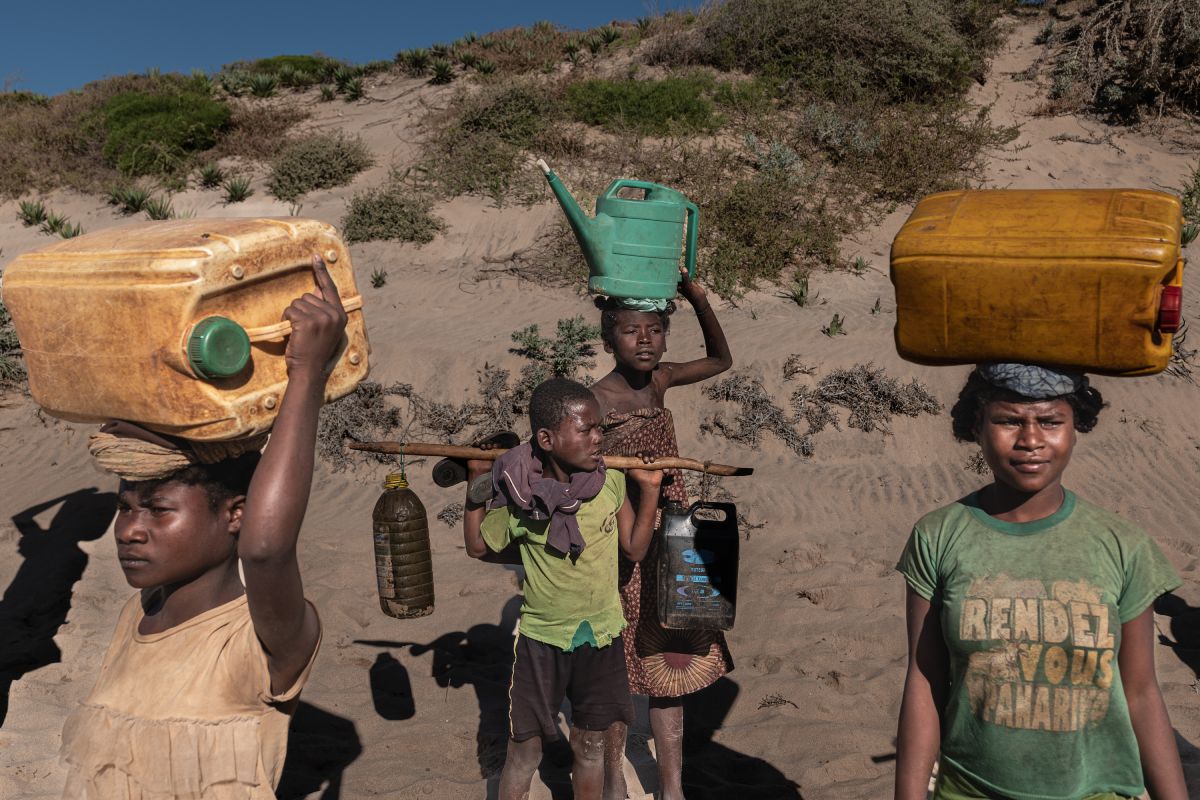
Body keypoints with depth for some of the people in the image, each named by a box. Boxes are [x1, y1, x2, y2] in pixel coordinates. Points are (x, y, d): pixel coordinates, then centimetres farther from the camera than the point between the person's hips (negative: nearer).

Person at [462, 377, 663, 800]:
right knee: (525, 750, 9)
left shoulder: (611, 481, -10)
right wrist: (475, 483, -7)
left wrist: (650, 490, -7)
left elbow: (635, 547, 1)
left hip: (602, 637, 2)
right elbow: (478, 546, 2)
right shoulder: (519, 494, -15)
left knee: (590, 745, 18)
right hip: (541, 638, -2)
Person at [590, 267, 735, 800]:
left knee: (670, 667, 14)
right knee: (617, 675, 10)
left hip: (669, 553, 6)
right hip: (622, 554, -6)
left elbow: (720, 360, 15)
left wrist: (699, 299, 3)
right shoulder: (597, 401, -16)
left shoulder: (659, 380, 2)